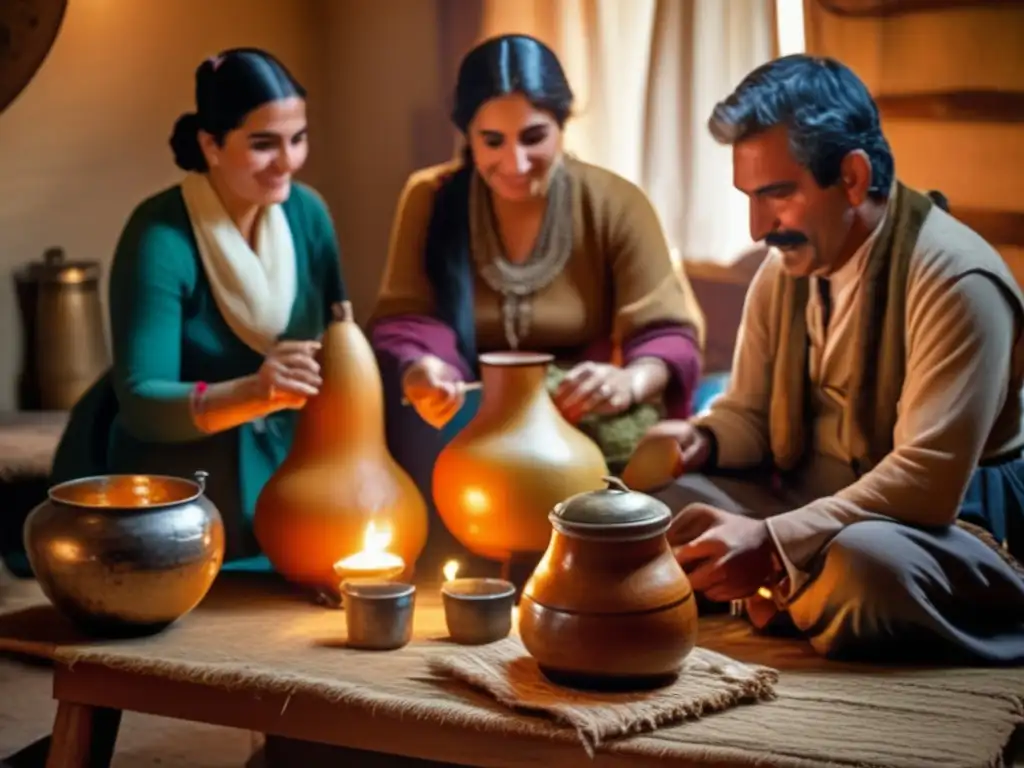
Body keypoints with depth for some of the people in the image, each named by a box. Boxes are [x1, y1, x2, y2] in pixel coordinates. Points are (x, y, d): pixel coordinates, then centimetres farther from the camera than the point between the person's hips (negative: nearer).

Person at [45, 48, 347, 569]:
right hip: (179, 495, -5)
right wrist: (251, 394, -46)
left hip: (283, 469, 5)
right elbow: (139, 401, -29)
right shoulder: (162, 238, -22)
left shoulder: (307, 213, -5)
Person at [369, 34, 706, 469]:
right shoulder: (430, 199, -1)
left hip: (584, 419, 0)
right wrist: (421, 371, -33)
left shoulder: (616, 206, -6)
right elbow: (406, 318, -7)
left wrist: (630, 382, -36)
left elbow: (666, 334, -11)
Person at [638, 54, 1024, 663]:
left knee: (864, 560, -41)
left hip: (943, 522, -7)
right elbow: (752, 413, 14)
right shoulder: (785, 268, 4)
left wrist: (771, 544, -31)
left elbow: (928, 480, -26)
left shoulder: (955, 281, -19)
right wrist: (700, 440, -10)